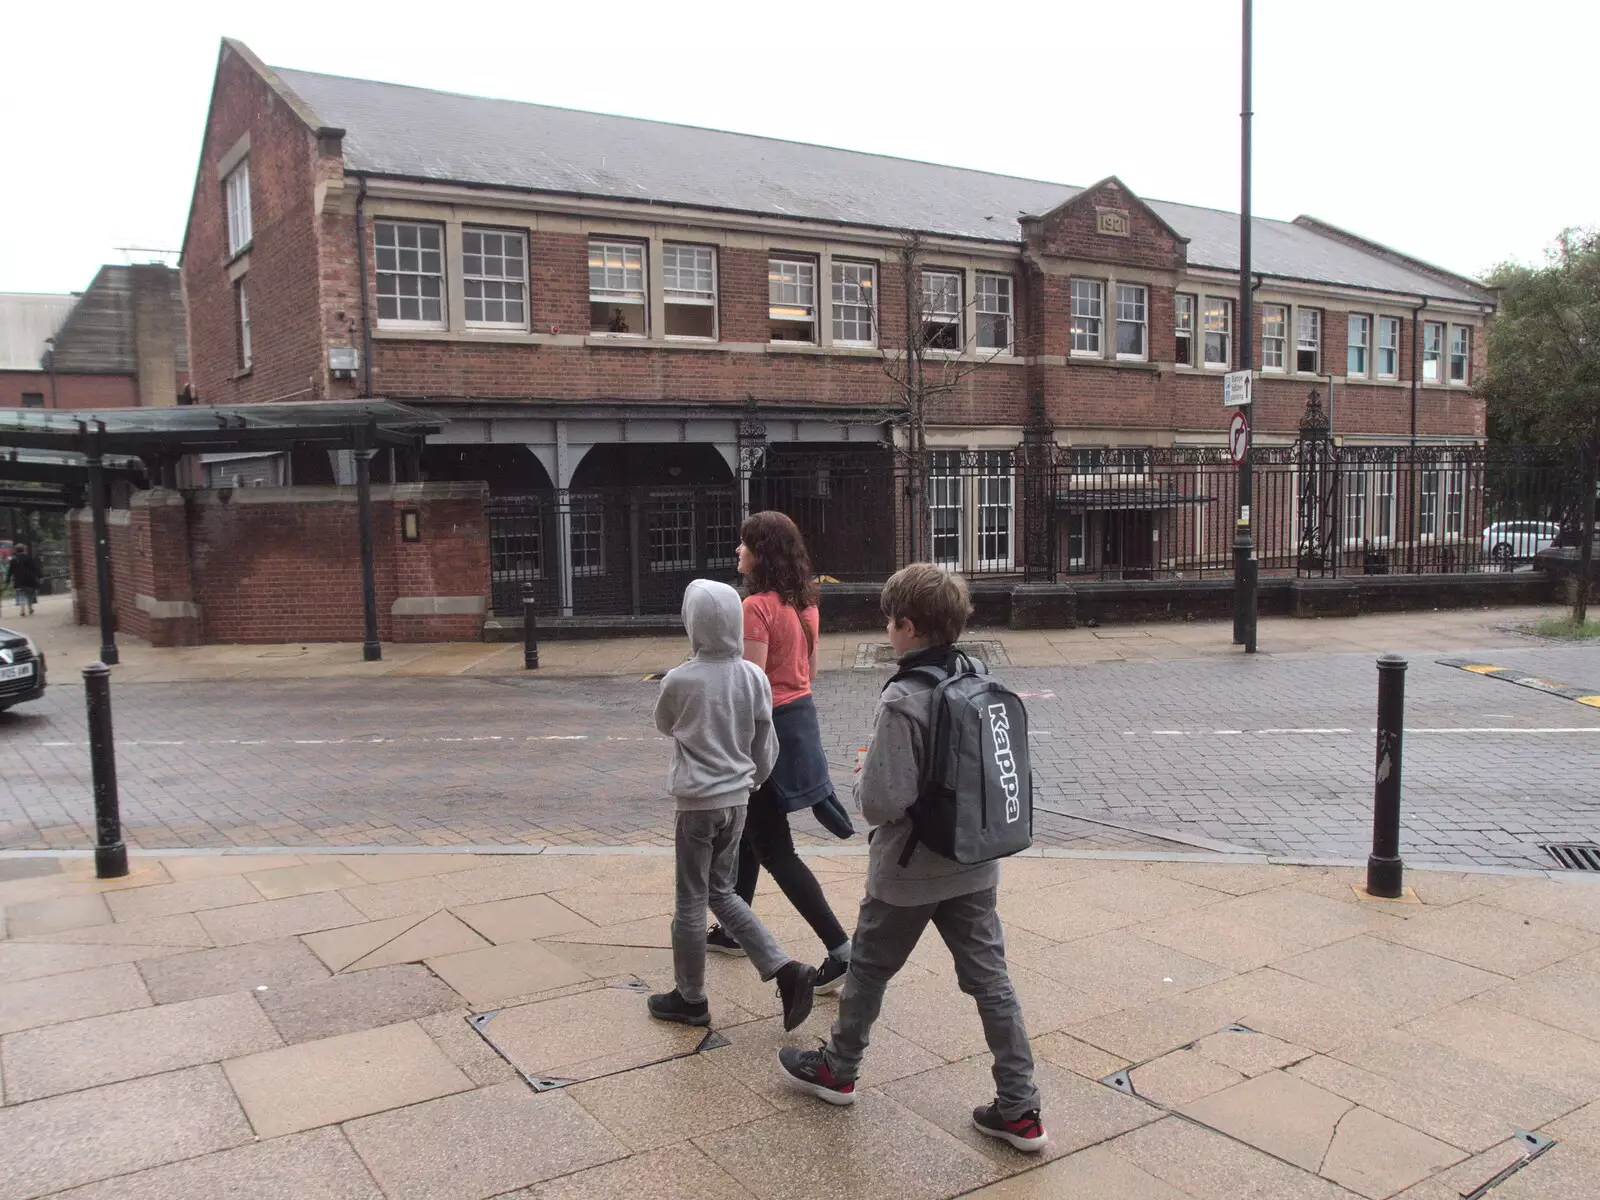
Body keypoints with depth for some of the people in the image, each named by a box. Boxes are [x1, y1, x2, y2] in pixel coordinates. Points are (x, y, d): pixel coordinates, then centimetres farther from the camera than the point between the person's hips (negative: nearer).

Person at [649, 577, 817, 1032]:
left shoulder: (680, 680, -16)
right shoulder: (754, 678, -3)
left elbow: (664, 724, 5)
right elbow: (766, 748, 5)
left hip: (697, 803, -5)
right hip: (737, 800, 5)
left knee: (691, 902, 10)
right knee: (721, 892, 21)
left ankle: (690, 999, 23)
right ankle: (785, 970, 11)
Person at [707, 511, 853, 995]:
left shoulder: (757, 607, -20)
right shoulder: (805, 602, 6)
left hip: (768, 725, -9)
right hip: (801, 715, 9)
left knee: (773, 848, -2)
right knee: (748, 828, 22)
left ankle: (840, 947, -4)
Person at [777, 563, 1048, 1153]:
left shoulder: (903, 701, -24)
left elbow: (883, 803, -26)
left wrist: (862, 775, -4)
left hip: (909, 870, -6)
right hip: (974, 865, 6)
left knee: (868, 968, 16)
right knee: (989, 978, 11)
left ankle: (837, 1070, 37)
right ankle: (1019, 1109, 15)